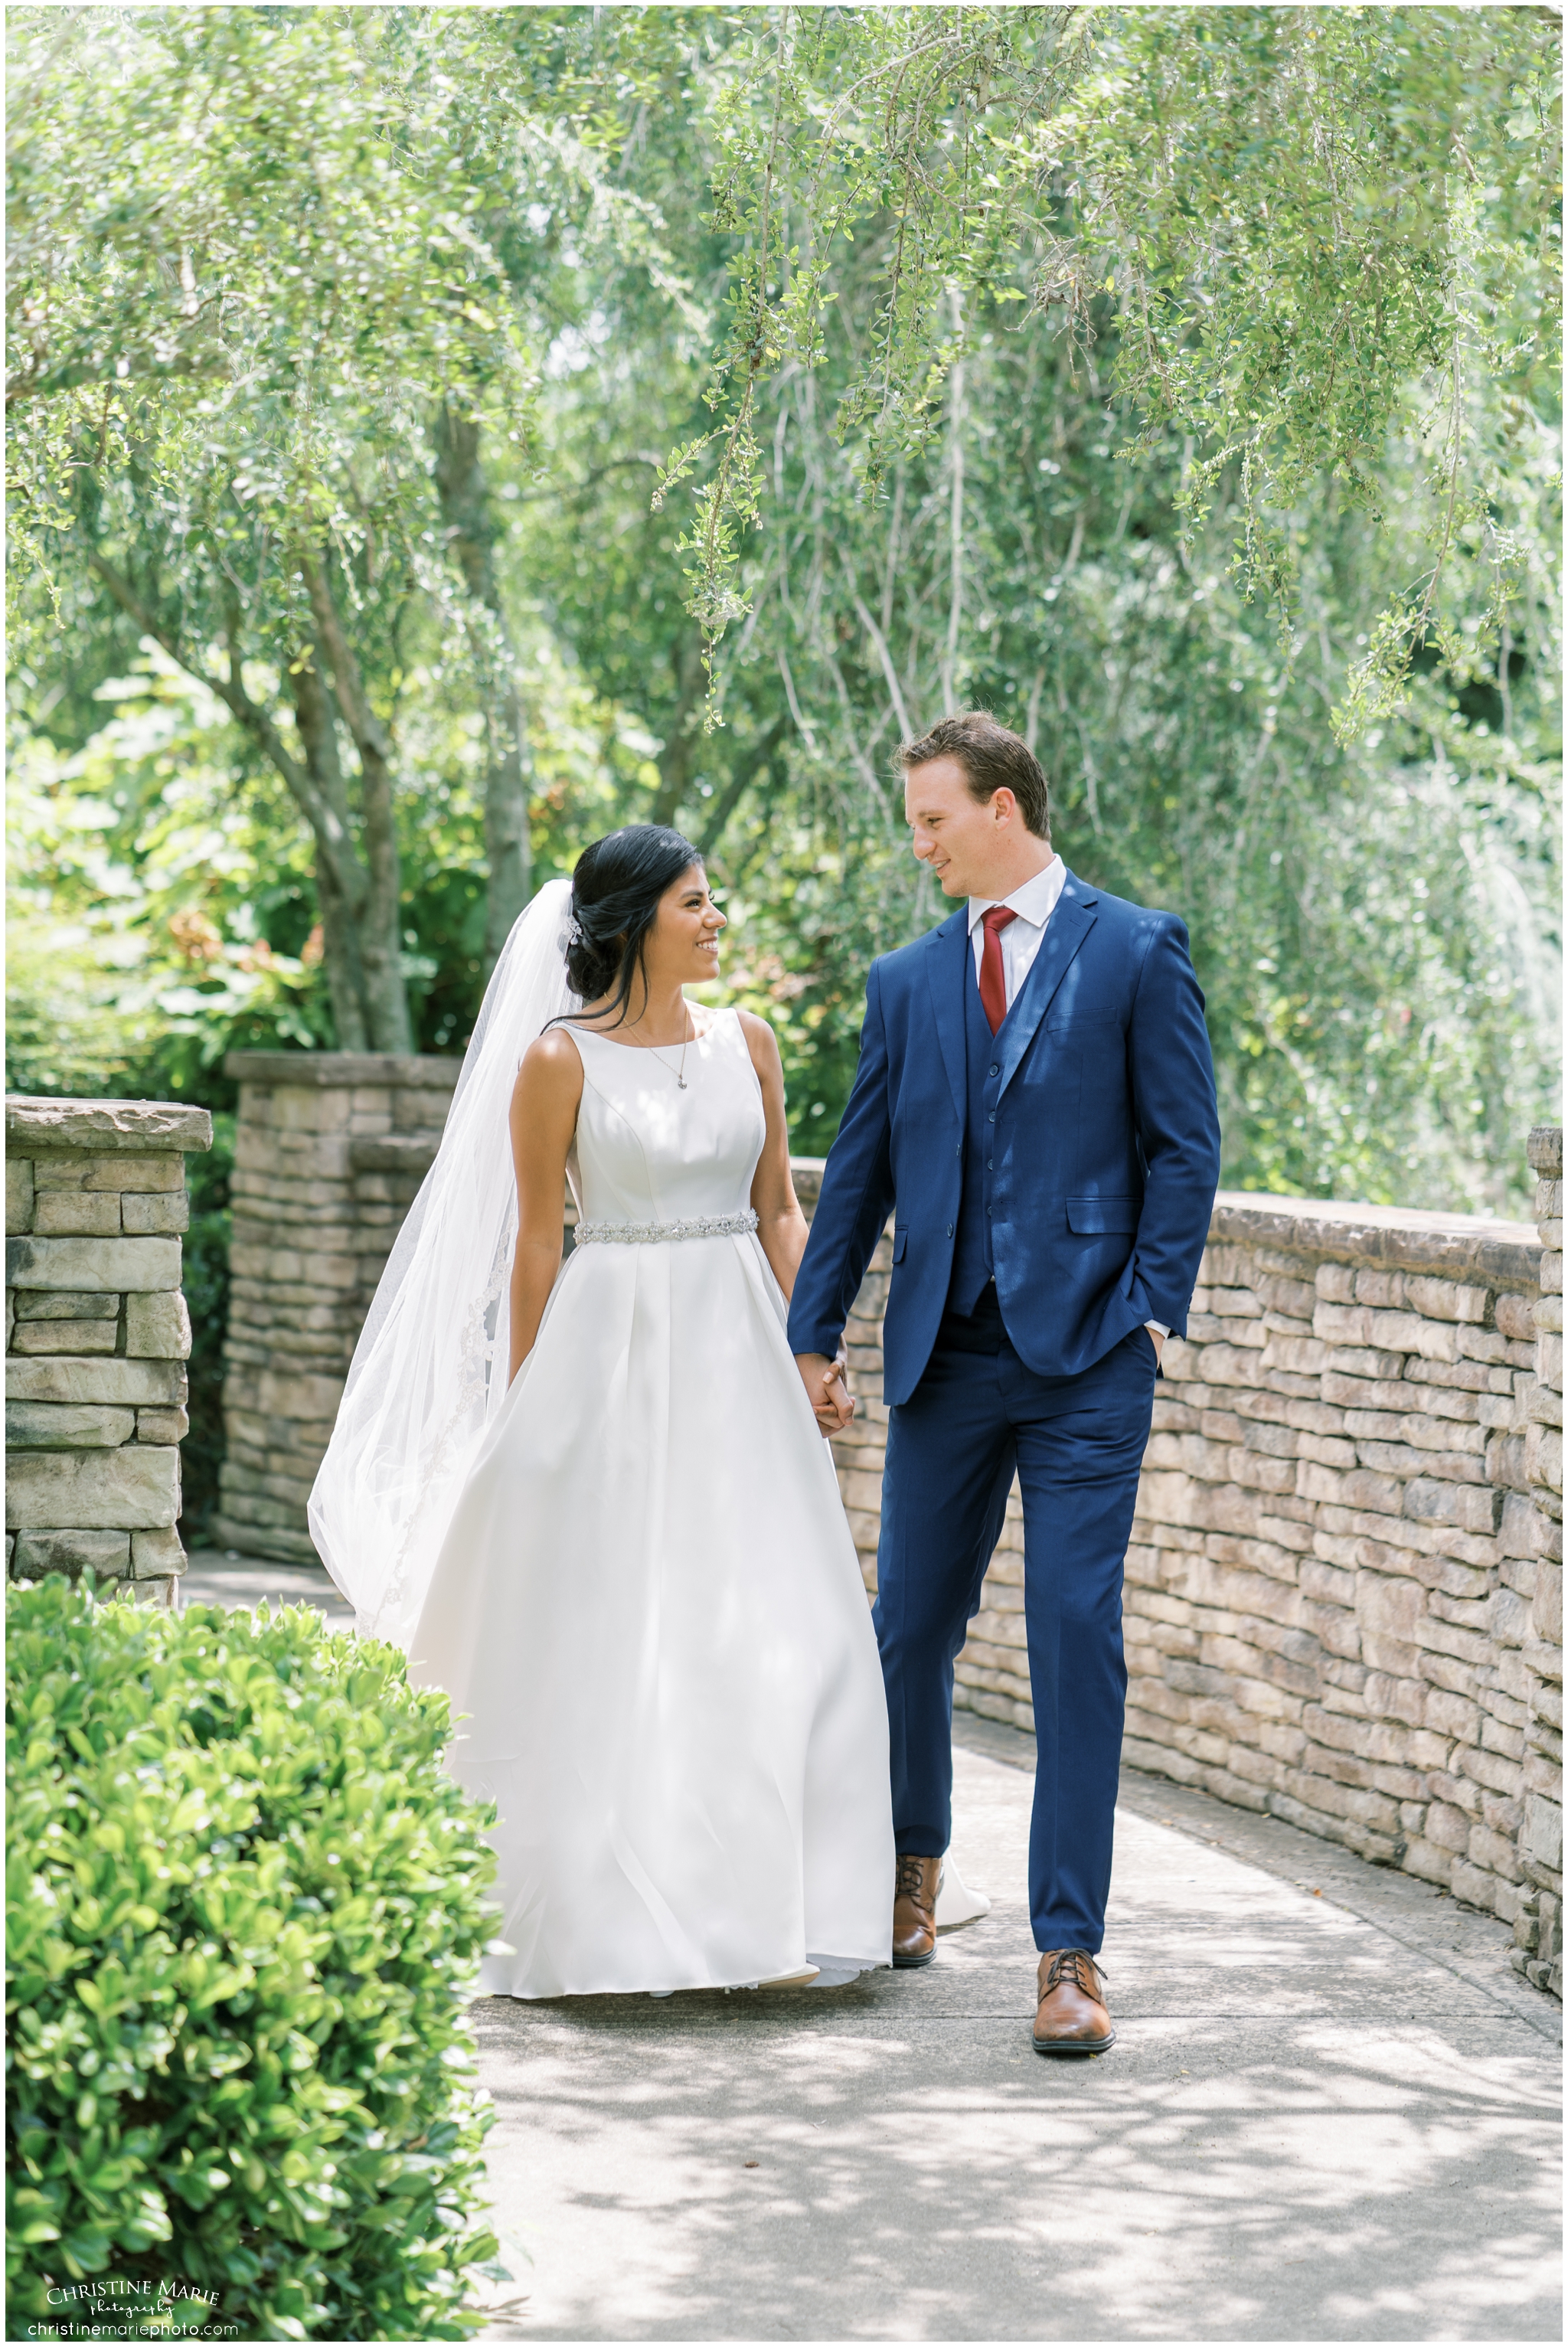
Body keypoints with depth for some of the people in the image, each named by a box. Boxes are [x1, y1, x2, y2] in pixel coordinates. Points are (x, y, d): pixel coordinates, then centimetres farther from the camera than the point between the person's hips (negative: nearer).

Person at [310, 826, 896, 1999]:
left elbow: (779, 1212, 12)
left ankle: (768, 1904, 6)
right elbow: (536, 1241, -1)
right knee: (608, 1637, -2)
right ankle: (605, 1915, 8)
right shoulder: (561, 1061, -3)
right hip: (610, 1350, -4)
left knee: (779, 1627, -2)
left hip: (738, 1352, 4)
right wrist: (521, 1409, -1)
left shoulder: (746, 1042, 9)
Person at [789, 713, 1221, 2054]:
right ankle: (911, 1866, 36)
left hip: (1085, 1358, -4)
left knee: (1077, 1640, -8)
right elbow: (861, 1167, 16)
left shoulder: (1138, 952, 2)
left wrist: (1151, 1307, -8)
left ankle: (1069, 1951, -4)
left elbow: (1185, 1146, 0)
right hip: (945, 1359, 4)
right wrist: (814, 1332, 12)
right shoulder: (906, 981, 13)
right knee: (910, 1627, 10)